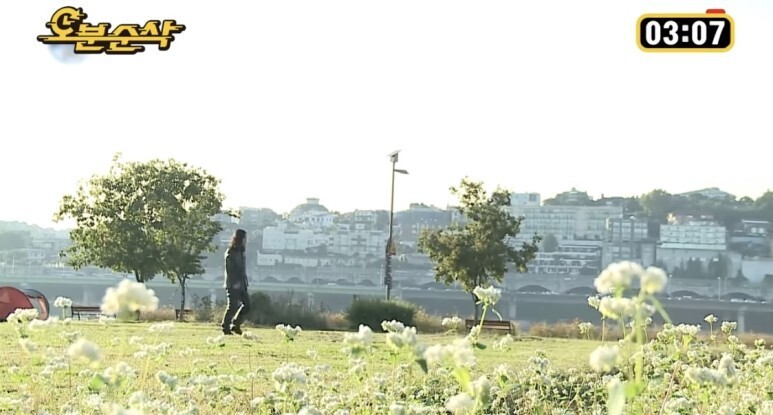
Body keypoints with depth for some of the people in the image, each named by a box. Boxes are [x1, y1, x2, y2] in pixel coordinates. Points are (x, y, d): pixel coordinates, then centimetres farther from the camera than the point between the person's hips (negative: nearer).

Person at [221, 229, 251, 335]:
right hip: (233, 285, -8)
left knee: (247, 305, 5)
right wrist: (234, 283, -22)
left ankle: (236, 325, 16)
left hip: (241, 285, 8)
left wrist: (245, 282, 13)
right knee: (233, 306, -5)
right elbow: (229, 269, -16)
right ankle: (226, 328, 5)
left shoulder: (240, 252, 16)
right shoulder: (230, 252, -10)